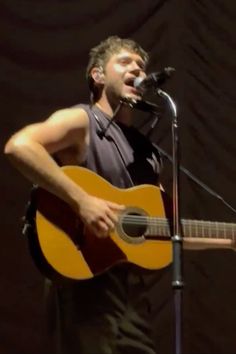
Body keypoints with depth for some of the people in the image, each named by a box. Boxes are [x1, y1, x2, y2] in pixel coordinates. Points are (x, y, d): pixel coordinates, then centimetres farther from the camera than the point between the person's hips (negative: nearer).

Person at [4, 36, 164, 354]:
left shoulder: (147, 150, 20)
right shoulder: (81, 121, -4)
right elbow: (19, 146, -24)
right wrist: (82, 201, -27)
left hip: (134, 292, 8)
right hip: (86, 285, -8)